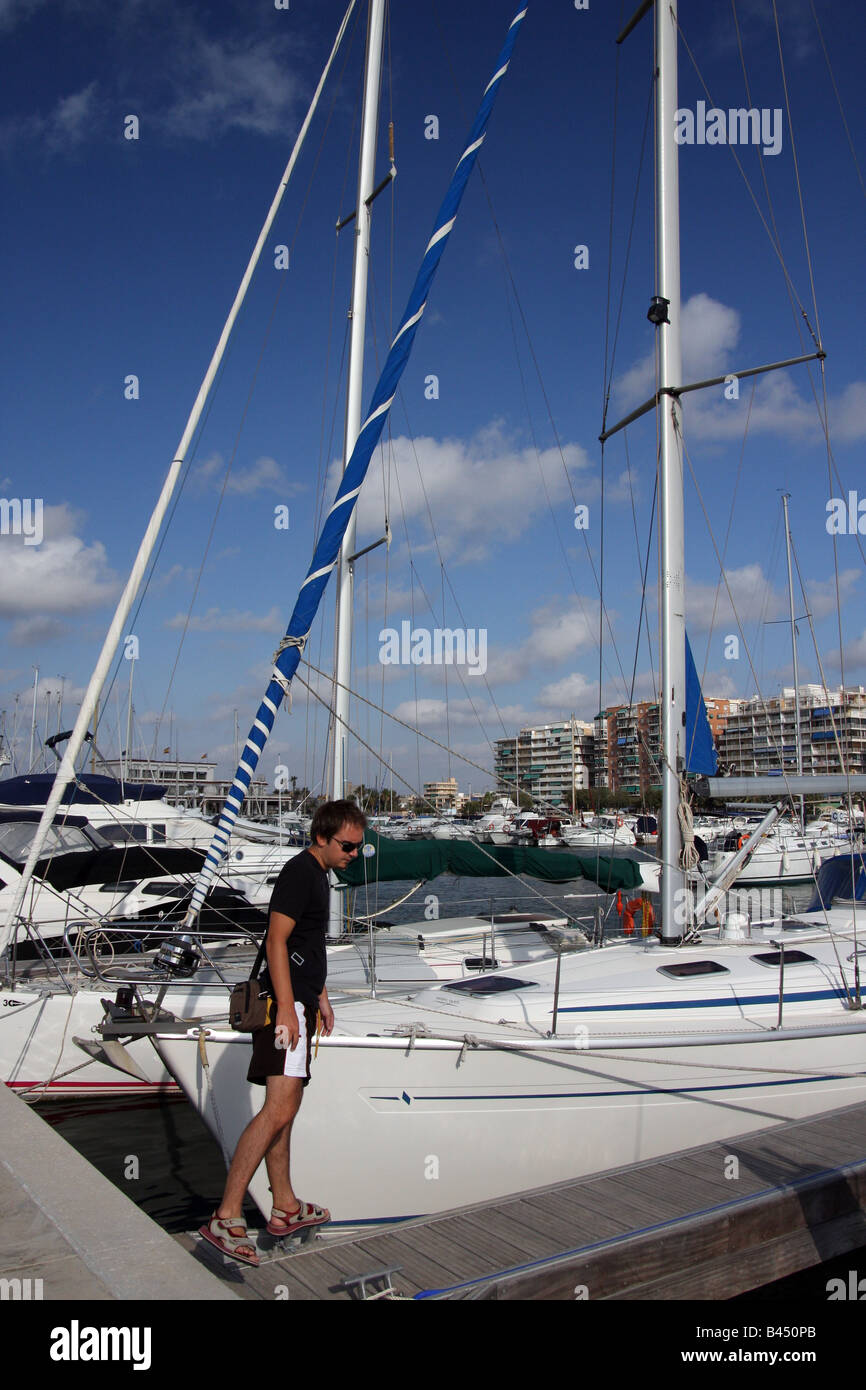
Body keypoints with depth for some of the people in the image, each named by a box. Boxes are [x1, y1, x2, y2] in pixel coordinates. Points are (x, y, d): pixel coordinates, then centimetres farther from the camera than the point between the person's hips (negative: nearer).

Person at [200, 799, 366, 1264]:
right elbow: (277, 941, -20)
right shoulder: (299, 871, -13)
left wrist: (321, 996, 29)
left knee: (286, 1107, 16)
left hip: (299, 1002, 10)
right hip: (284, 1002, -10)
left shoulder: (318, 875, 18)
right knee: (278, 1109, -15)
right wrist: (287, 1007, -24)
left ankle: (285, 1208, 26)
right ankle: (225, 1219, -12)